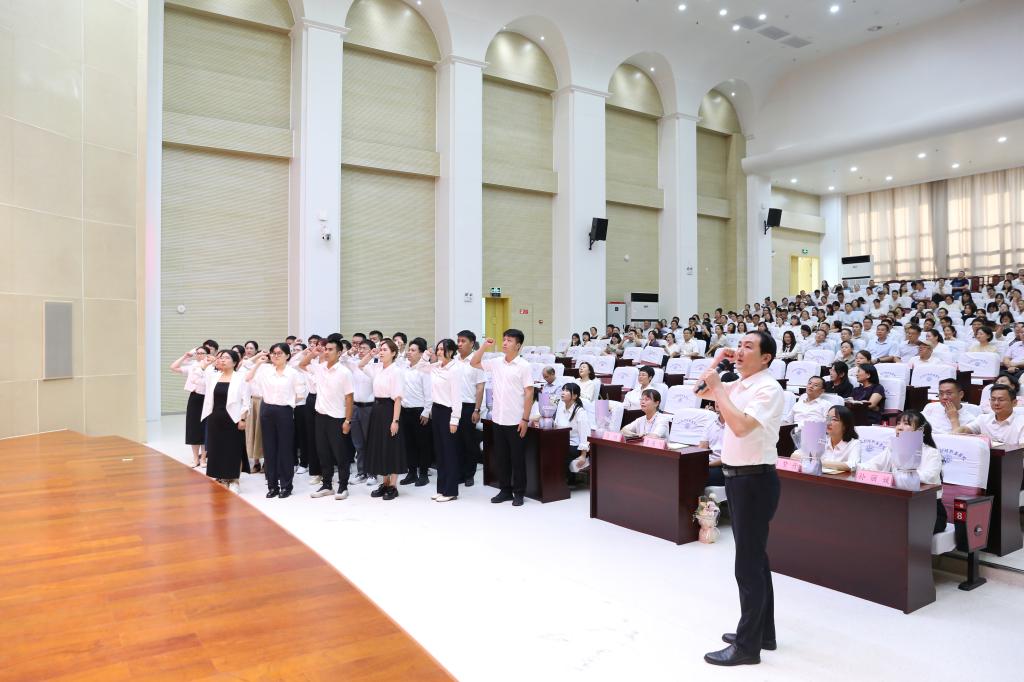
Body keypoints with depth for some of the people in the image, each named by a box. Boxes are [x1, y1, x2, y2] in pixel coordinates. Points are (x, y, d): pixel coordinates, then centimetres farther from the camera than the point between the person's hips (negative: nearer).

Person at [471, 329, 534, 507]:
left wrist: (525, 419, -12)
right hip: (498, 419, 5)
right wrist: (484, 346, 0)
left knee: (517, 458, 5)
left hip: (516, 421, -5)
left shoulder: (524, 366, -8)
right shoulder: (496, 363, 6)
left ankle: (519, 493, 16)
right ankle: (505, 490, 24)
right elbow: (474, 363, 14)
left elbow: (529, 394, -9)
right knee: (500, 457, 11)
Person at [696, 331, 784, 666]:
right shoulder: (738, 385, 9)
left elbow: (741, 425, -30)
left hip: (755, 479, -9)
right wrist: (717, 360, 11)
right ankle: (763, 632, 32)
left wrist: (717, 387, -22)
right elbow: (702, 392, 23)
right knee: (754, 558, 18)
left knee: (749, 562, -1)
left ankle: (748, 645, 10)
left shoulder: (768, 389, -16)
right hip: (736, 477, 9)